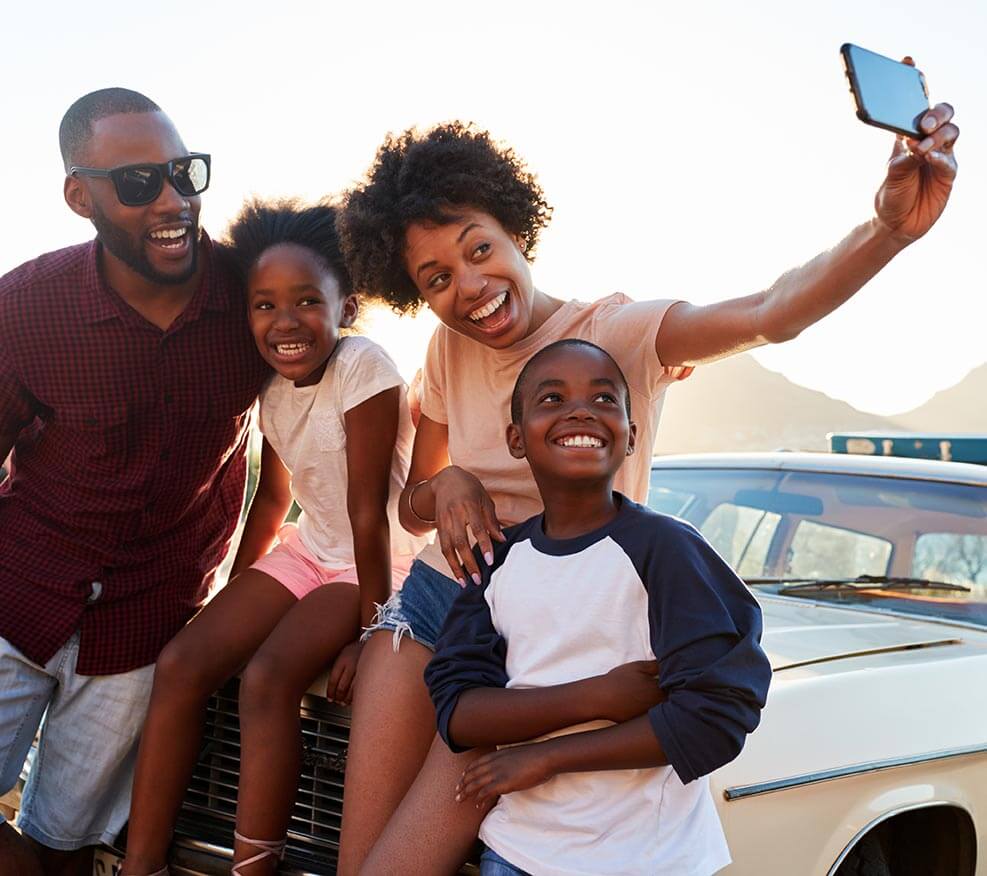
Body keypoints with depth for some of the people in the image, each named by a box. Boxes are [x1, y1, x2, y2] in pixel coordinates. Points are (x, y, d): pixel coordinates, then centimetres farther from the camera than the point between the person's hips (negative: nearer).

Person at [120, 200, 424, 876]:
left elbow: (368, 511, -22)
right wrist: (233, 596, 12)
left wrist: (370, 630, -19)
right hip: (310, 552, 7)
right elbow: (274, 498, 12)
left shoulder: (363, 368, -22)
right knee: (180, 662, -10)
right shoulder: (274, 386, 1)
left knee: (269, 676, -28)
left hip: (381, 563, -7)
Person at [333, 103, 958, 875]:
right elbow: (413, 508, 12)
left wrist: (891, 228, -51)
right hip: (431, 606, 5)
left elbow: (772, 314, -32)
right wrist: (445, 486, -13)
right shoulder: (447, 352, 4)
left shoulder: (620, 333, -13)